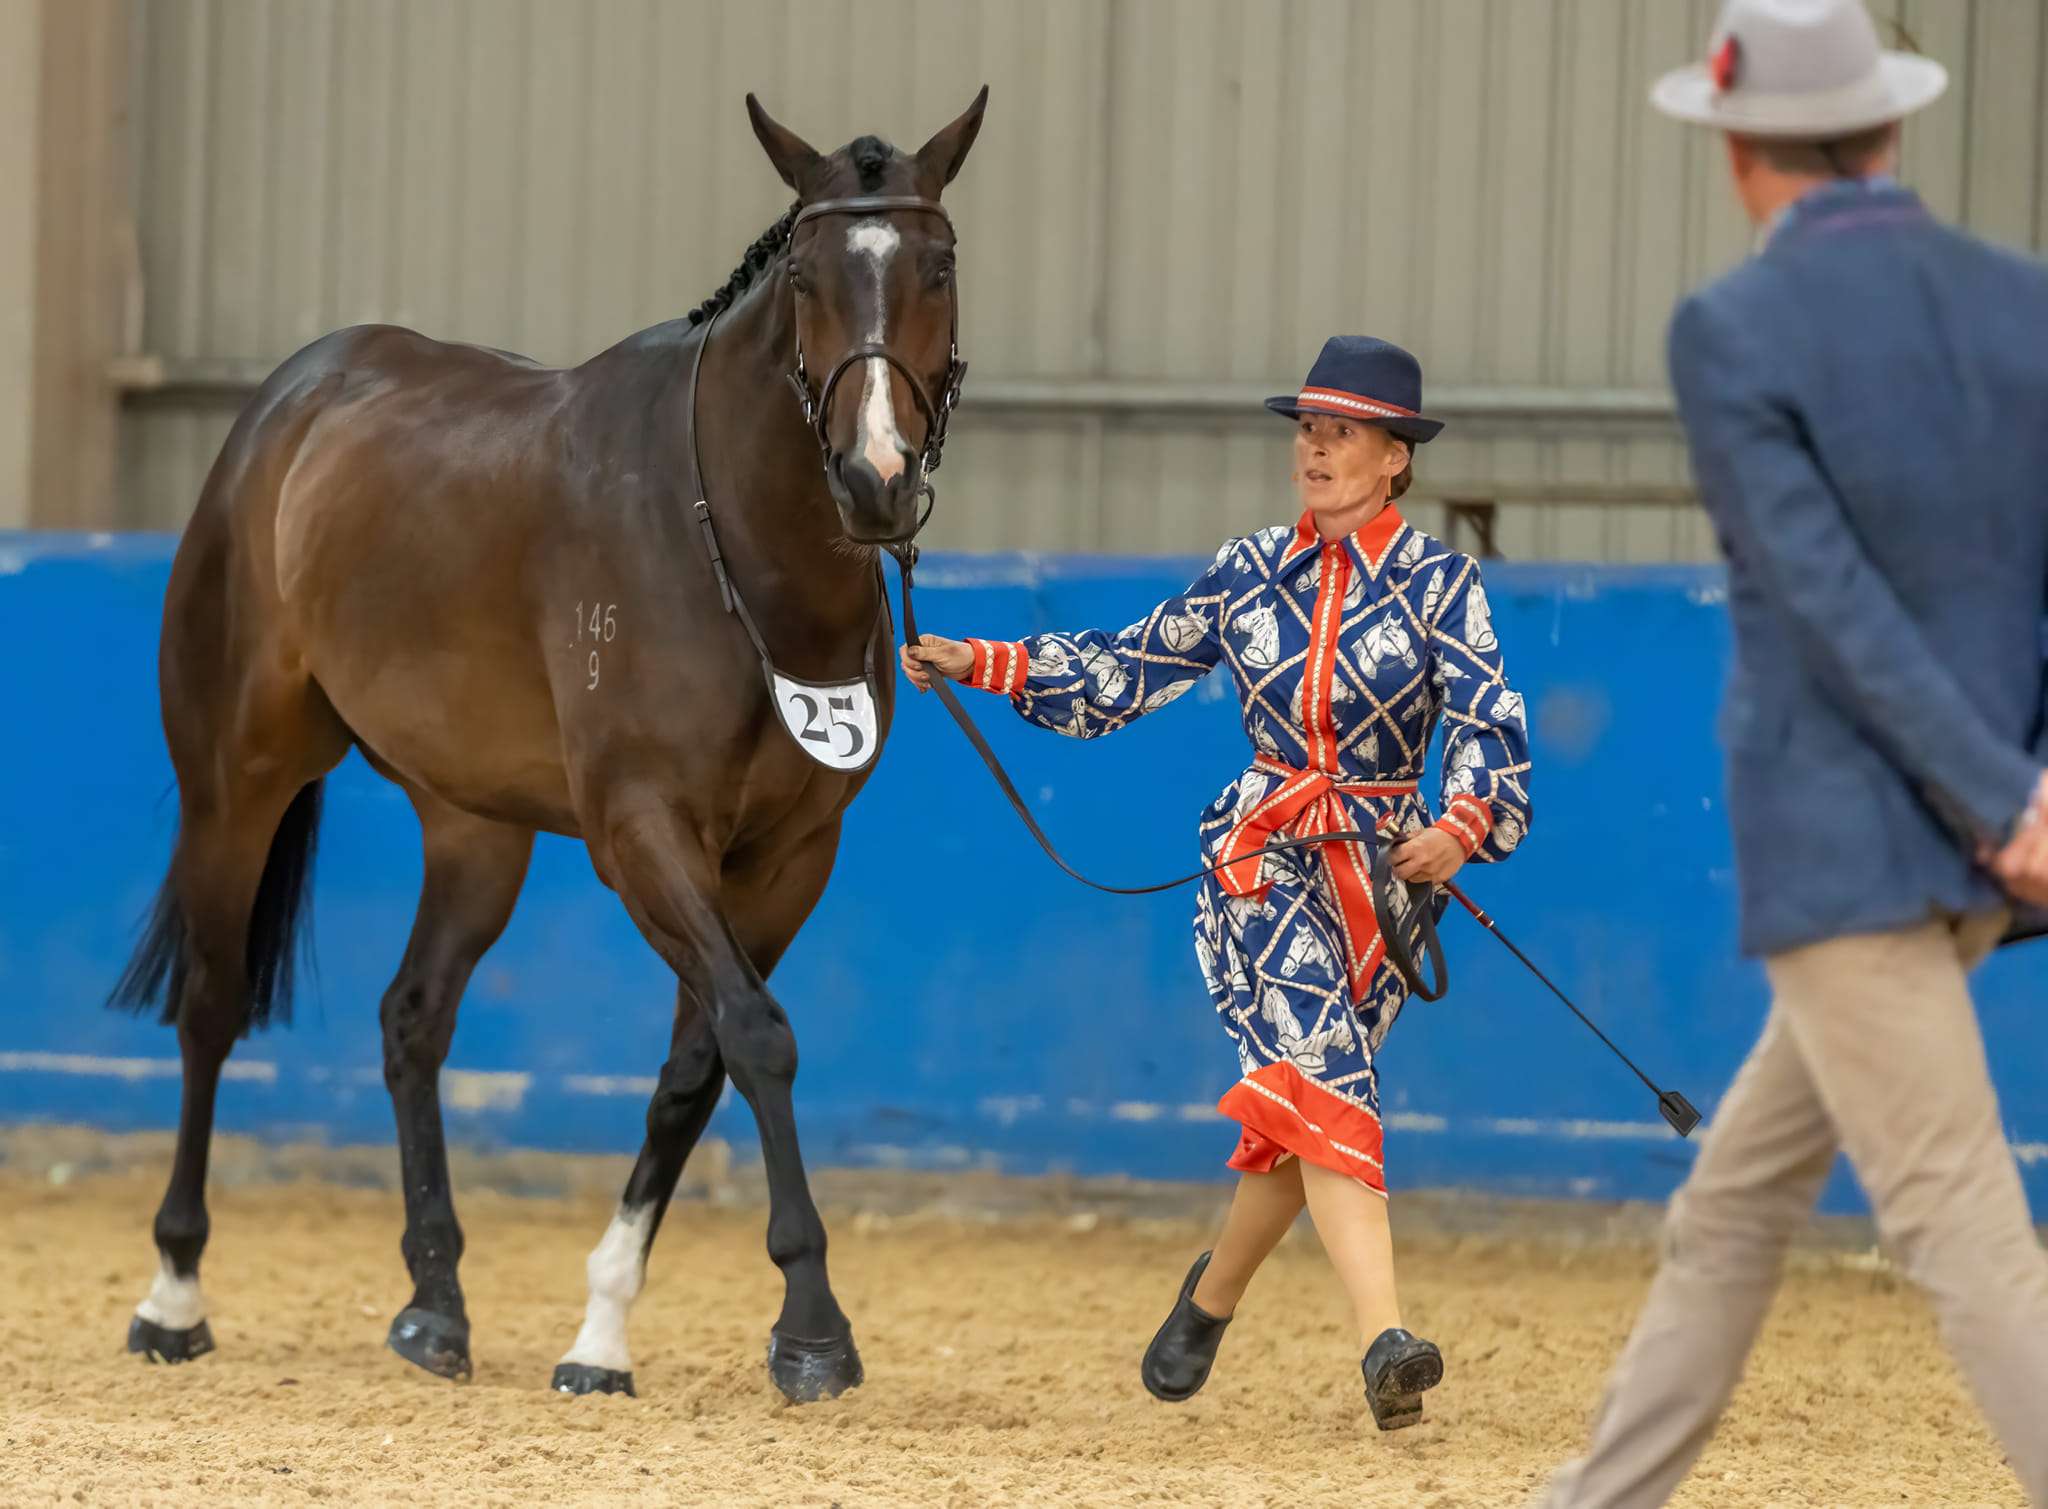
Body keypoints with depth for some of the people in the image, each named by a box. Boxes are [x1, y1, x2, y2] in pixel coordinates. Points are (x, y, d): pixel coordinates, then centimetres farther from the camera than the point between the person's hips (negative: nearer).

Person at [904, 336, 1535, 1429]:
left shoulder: (1438, 583, 1)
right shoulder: (1251, 572, 9)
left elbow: (1488, 721, -10)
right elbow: (1126, 669, 17)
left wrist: (1463, 826, -30)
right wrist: (982, 666, 9)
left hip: (1385, 866, 0)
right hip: (1262, 858, 0)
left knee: (1295, 1113, 3)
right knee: (1323, 1075, -20)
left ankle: (1215, 1293, 33)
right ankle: (1385, 1340, -32)